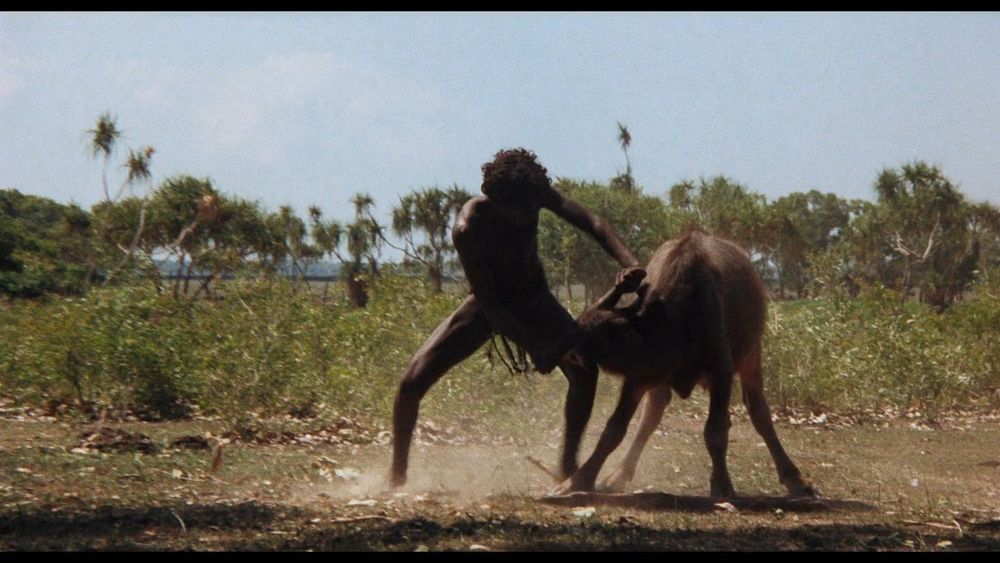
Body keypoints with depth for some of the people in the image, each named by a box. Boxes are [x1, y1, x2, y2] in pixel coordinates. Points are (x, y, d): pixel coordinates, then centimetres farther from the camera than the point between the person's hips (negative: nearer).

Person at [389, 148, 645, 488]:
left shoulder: (533, 197, -24)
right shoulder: (468, 227, -33)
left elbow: (591, 225, -28)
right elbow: (487, 301, -30)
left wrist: (629, 263, -47)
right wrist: (537, 350, -36)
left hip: (534, 301, 3)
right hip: (485, 307, -3)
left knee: (584, 368, -22)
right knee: (413, 381, -17)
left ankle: (568, 466, -8)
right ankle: (397, 478, 0)